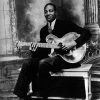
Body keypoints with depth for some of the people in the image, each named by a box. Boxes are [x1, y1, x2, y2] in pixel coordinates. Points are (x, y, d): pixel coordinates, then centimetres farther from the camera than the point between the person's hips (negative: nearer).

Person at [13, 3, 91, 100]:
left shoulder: (66, 24, 0)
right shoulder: (43, 30, 16)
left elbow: (87, 33, -7)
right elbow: (43, 50, 15)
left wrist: (73, 43, -20)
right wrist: (36, 50, -8)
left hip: (66, 57, -6)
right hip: (49, 58, 6)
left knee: (43, 63, -32)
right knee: (28, 64, -14)